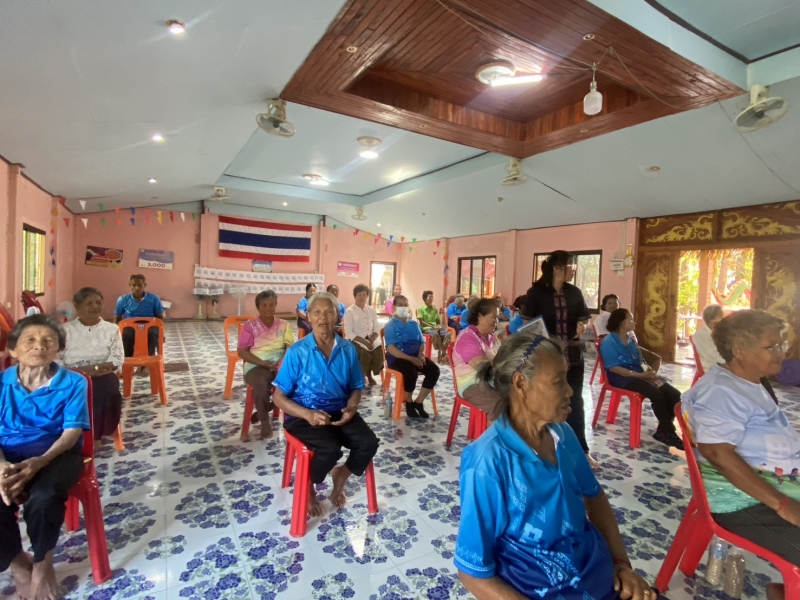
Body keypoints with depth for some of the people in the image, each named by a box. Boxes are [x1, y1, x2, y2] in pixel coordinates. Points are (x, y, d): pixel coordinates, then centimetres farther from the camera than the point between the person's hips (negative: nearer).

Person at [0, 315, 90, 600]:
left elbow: (72, 432, -9)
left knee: (43, 499, -31)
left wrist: (39, 462, -25)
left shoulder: (73, 382, -5)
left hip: (57, 453, -2)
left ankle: (42, 562, 3)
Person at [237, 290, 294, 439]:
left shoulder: (284, 325, 13)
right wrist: (263, 363, -15)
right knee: (261, 386, -37)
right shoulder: (249, 326, 5)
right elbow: (242, 352, -2)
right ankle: (265, 420, -6)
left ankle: (262, 412, -4)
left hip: (280, 363, 3)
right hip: (257, 364, -3)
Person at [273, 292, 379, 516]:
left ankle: (340, 477, 16)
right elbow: (279, 397, -7)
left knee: (369, 443, -19)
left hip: (340, 412, 4)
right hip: (304, 416, -3)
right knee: (330, 449, -29)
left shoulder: (348, 349, 0)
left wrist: (351, 408, -13)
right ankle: (307, 486, 8)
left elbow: (356, 388, 9)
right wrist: (308, 414, -22)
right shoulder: (297, 352, -10)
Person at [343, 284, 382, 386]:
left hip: (371, 339, 4)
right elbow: (349, 333, -12)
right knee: (365, 353, -31)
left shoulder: (371, 310, 10)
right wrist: (364, 342, -21)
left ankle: (369, 375, -1)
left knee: (379, 350, -23)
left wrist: (372, 339, -13)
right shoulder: (349, 311, -5)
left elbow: (376, 329, 8)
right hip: (355, 340, -4)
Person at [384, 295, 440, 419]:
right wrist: (410, 358, -23)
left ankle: (418, 402, -3)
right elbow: (391, 348, -13)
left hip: (416, 356, 6)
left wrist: (421, 354, -11)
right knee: (411, 372, -34)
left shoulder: (414, 324, 16)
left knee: (434, 370, -18)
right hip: (397, 357, -6)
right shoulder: (390, 325, -2)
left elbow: (422, 342, 13)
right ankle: (408, 402, -4)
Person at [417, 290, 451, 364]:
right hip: (426, 328, -5)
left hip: (436, 327, 5)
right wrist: (432, 326, -16)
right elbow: (421, 322, -8)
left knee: (447, 333, -25)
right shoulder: (421, 309, 0)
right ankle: (440, 354, -30)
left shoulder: (435, 309, 18)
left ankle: (443, 353, -23)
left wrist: (438, 325, -4)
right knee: (436, 334, -38)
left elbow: (439, 321, 20)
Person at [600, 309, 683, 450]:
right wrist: (640, 375, -21)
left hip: (639, 374, 8)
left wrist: (649, 371, -4)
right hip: (622, 378, -8)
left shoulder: (631, 339, 15)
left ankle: (663, 431, 1)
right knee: (656, 394, -28)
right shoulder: (609, 342, -11)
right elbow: (613, 368, -18)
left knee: (674, 394, -9)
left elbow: (641, 361, 19)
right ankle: (668, 432, -7)